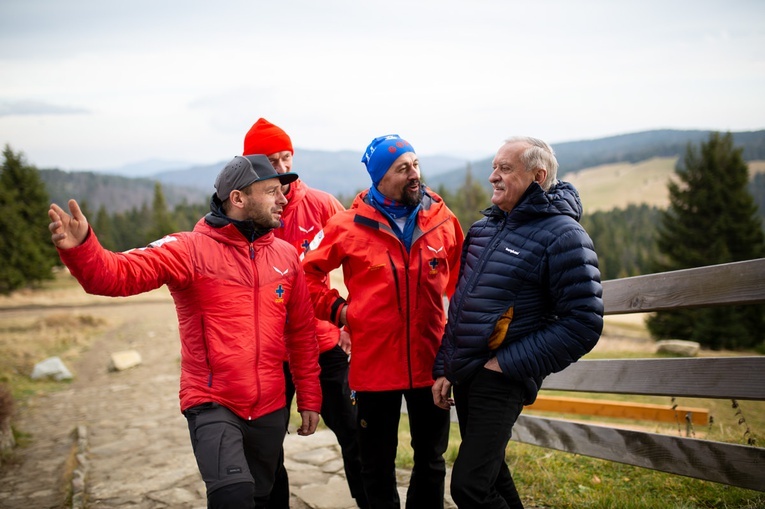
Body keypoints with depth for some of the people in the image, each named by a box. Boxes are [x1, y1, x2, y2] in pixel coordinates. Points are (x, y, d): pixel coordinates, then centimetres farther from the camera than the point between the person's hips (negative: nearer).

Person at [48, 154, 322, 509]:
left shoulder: (286, 255, 4)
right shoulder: (190, 250, -10)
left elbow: (302, 334, 10)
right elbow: (117, 274, -22)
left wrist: (309, 399, 11)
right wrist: (79, 247, -43)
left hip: (269, 410, 5)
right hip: (213, 405, -5)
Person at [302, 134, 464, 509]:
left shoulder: (441, 219, 0)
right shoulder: (349, 225, -7)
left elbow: (461, 275, 16)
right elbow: (308, 271, 3)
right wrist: (337, 309, -3)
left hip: (430, 361, 2)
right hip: (374, 363, -2)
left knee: (431, 458, 17)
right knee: (378, 463, 14)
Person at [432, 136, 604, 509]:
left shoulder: (562, 234, -12)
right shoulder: (484, 227, 10)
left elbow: (583, 323, -17)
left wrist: (509, 364, -18)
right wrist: (443, 368, 12)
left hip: (501, 379, -7)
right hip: (463, 374, 7)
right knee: (489, 472, 18)